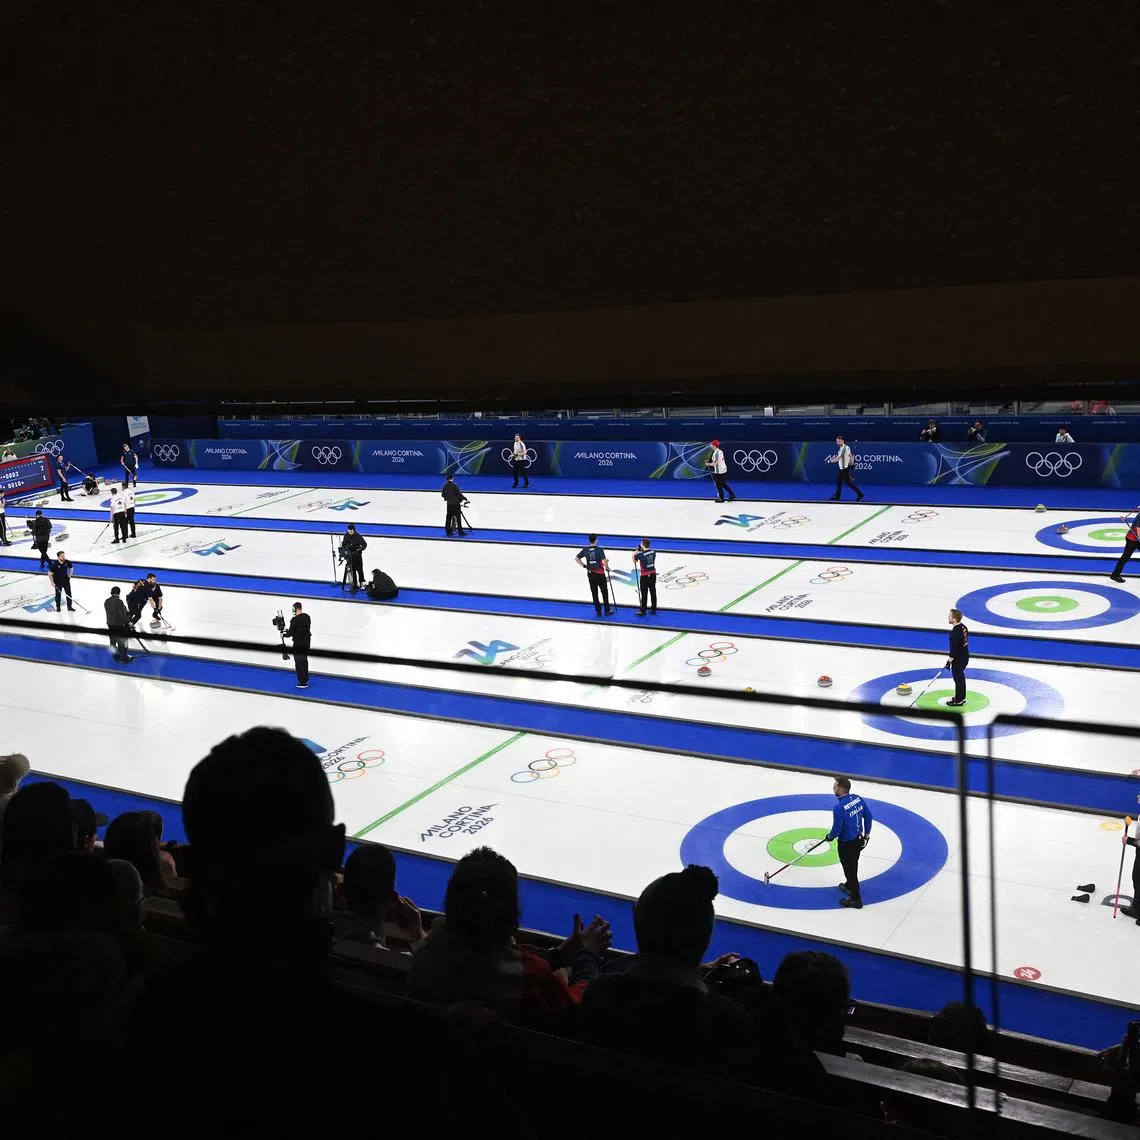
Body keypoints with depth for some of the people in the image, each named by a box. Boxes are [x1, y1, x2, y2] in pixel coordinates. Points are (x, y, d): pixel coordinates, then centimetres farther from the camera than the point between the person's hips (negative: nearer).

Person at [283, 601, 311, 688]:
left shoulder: (294, 619, -19)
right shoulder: (307, 617, 0)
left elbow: (290, 632, -16)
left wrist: (285, 634, 8)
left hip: (298, 643, -6)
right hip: (306, 641, 6)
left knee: (299, 662, 1)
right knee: (304, 660, 22)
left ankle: (302, 682, 0)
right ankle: (305, 679, 32)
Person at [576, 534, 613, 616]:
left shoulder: (585, 550, -3)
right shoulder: (599, 550, -16)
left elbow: (576, 558, 2)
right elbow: (604, 561, -23)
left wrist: (584, 566, 7)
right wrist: (607, 568, -5)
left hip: (590, 574, 3)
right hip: (600, 574, -3)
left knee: (594, 593, 11)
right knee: (604, 592, 12)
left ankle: (598, 611, 15)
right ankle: (607, 610, 19)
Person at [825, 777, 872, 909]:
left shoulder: (839, 808, -31)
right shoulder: (858, 799, -8)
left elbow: (836, 830, -23)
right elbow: (868, 817, 3)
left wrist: (830, 837, -1)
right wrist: (867, 834, 16)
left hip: (847, 844, -7)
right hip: (859, 839, 7)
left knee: (849, 869, 11)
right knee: (853, 865, 29)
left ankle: (855, 899, 24)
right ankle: (850, 885, 51)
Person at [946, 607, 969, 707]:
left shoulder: (955, 632, -30)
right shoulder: (963, 626, 0)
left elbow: (954, 649, -26)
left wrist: (949, 661, -14)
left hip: (958, 660, -9)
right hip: (964, 656, 9)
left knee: (958, 679, 5)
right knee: (961, 677, 22)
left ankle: (958, 701, 17)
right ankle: (962, 697, 36)